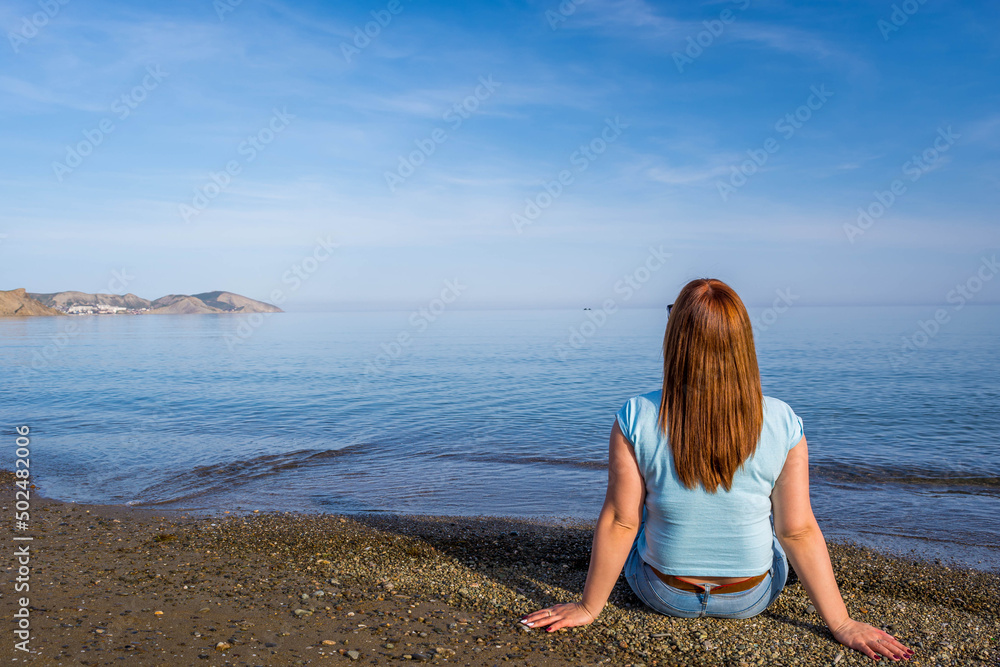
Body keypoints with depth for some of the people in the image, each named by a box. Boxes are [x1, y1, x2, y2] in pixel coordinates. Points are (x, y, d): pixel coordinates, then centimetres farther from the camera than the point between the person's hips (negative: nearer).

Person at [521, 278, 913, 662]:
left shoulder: (636, 420, -23)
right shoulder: (782, 424, -19)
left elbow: (620, 522, -17)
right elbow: (799, 532, -15)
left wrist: (589, 608, -3)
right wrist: (842, 624, -1)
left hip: (663, 595, 0)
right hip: (752, 599, 1)